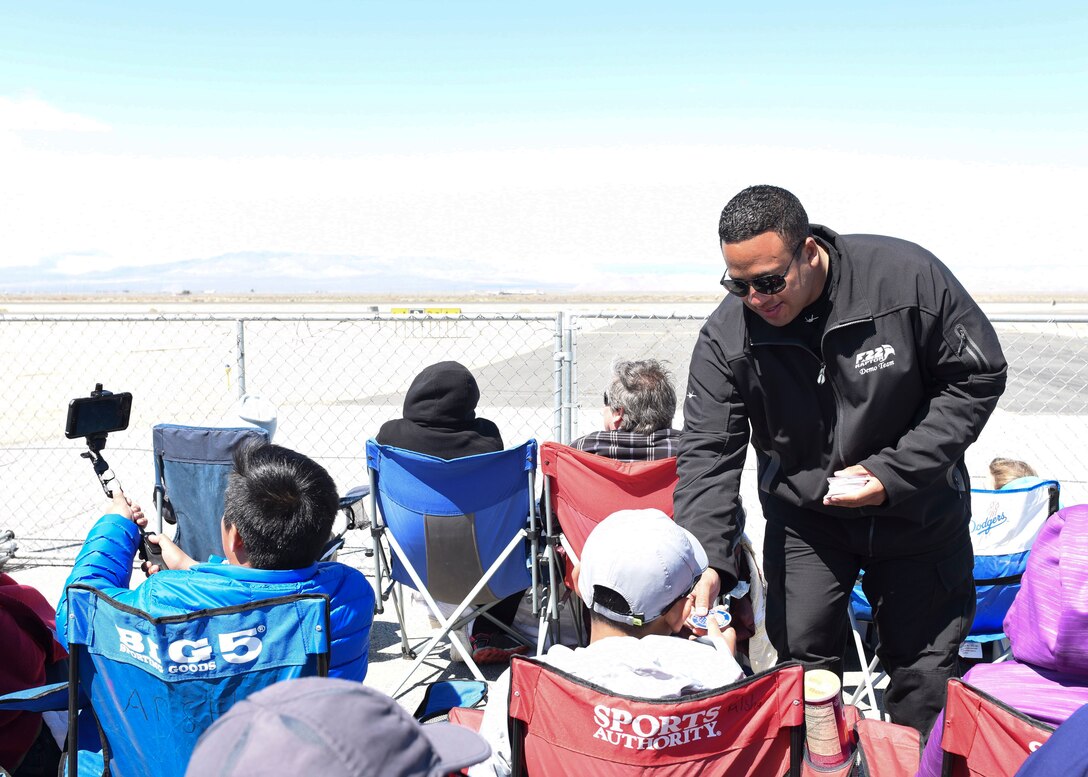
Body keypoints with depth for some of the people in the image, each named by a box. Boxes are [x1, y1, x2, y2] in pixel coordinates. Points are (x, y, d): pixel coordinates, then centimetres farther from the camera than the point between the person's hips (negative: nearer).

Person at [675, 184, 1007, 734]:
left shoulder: (906, 277, -22)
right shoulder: (725, 337, -18)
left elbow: (977, 379, -13)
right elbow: (707, 453, -17)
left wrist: (895, 472, -20)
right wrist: (706, 559, -32)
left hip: (919, 510, 0)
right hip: (803, 517, 1)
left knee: (925, 669, 11)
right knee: (802, 655, 0)